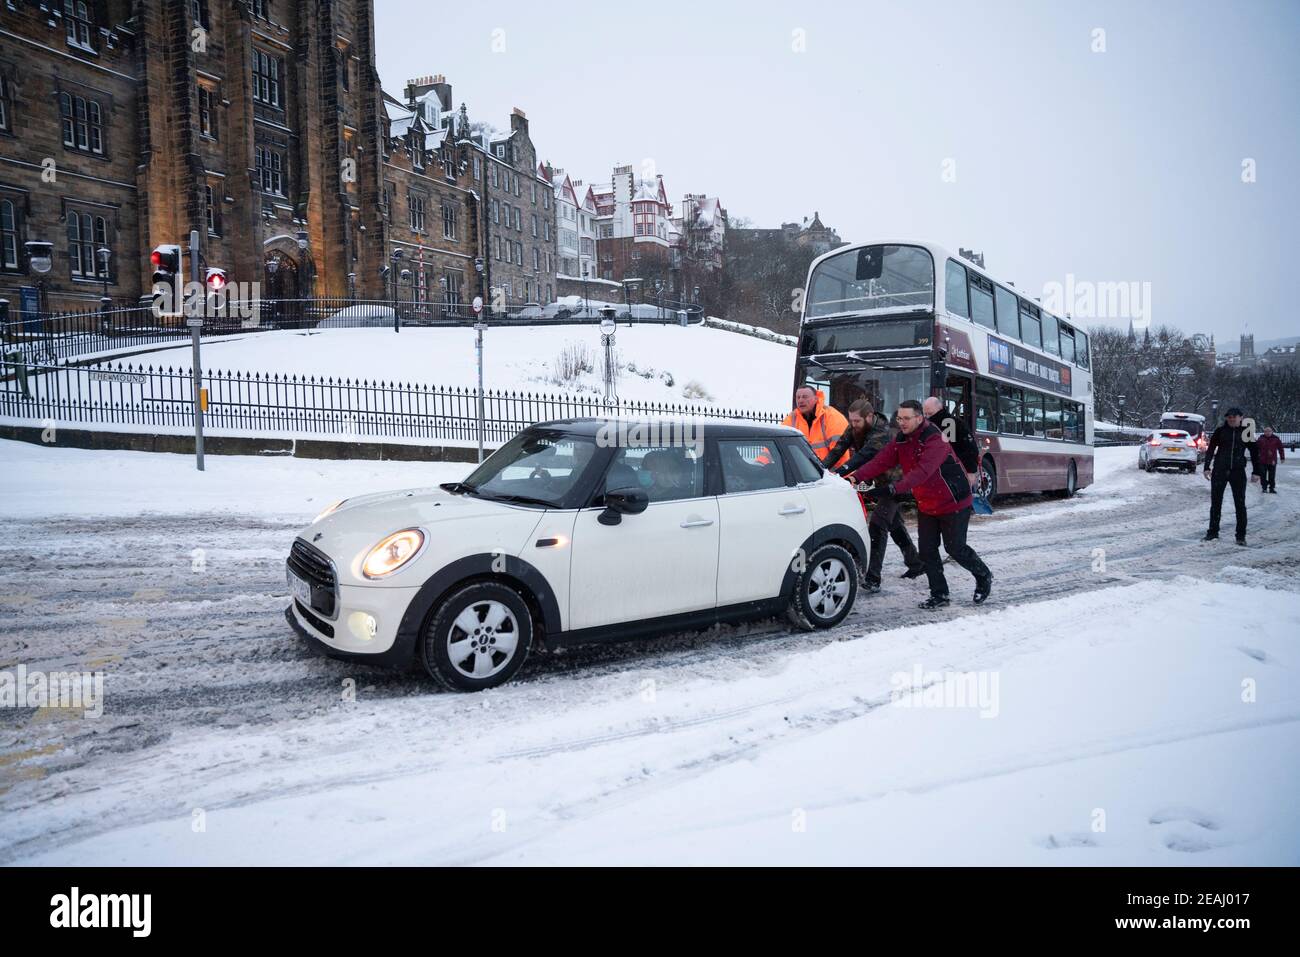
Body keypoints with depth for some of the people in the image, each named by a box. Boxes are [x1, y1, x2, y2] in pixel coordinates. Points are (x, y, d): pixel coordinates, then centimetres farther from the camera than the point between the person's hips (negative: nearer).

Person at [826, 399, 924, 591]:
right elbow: (840, 448, -16)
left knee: (877, 525, -18)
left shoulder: (881, 432, -30)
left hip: (893, 482, -9)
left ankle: (873, 578, -20)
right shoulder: (854, 428, -6)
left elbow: (864, 455, -43)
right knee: (894, 524, 20)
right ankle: (916, 564, 37)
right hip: (881, 482, 9)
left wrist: (839, 472, -55)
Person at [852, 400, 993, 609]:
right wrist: (857, 477, -29)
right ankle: (939, 594, 15)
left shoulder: (935, 440, -27)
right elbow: (881, 461, -12)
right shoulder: (901, 440, -2)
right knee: (927, 550, 3)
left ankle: (984, 576, 29)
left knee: (955, 548, 2)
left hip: (953, 503, -7)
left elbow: (922, 471, -40)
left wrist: (893, 489, -52)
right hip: (926, 505, 7)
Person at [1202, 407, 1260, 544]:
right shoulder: (1220, 431, 3)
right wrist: (1207, 467, -3)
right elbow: (1210, 450, 5)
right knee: (1216, 502, 6)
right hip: (1219, 471, 0)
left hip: (1238, 472, 0)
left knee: (1240, 504, -1)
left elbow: (1254, 453, 10)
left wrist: (1256, 472, 6)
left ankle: (1241, 535, 6)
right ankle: (1213, 531, 17)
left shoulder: (1246, 433, 4)